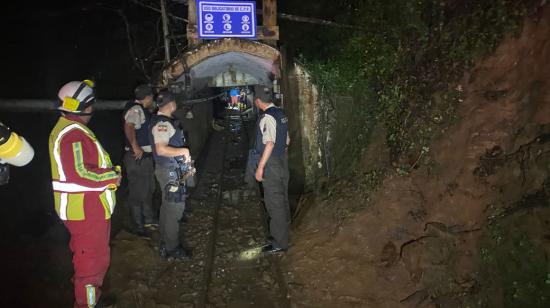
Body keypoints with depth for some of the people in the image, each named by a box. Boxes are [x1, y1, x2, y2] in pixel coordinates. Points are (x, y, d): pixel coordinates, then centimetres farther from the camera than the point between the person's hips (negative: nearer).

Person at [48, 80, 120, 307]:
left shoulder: (66, 129, 14)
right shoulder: (74, 135, -22)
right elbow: (79, 174, -29)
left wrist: (108, 172, 9)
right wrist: (112, 176, -17)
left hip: (85, 208, 11)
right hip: (86, 211, -11)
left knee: (88, 257, 24)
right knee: (93, 260, 2)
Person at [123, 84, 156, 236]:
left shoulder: (142, 109, 15)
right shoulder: (136, 109, -16)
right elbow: (128, 127, -32)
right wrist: (136, 147, -31)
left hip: (146, 155, 11)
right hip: (137, 157, -11)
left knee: (148, 189, 21)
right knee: (138, 192, -1)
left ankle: (149, 219, 37)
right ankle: (139, 226, 10)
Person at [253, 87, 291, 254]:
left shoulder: (267, 117, -18)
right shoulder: (281, 113, 9)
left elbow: (269, 143, -25)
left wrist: (260, 167, -22)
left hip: (271, 163, -9)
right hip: (283, 160, 9)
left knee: (274, 202, -2)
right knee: (282, 198, 20)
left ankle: (280, 242, 6)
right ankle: (284, 230, 36)